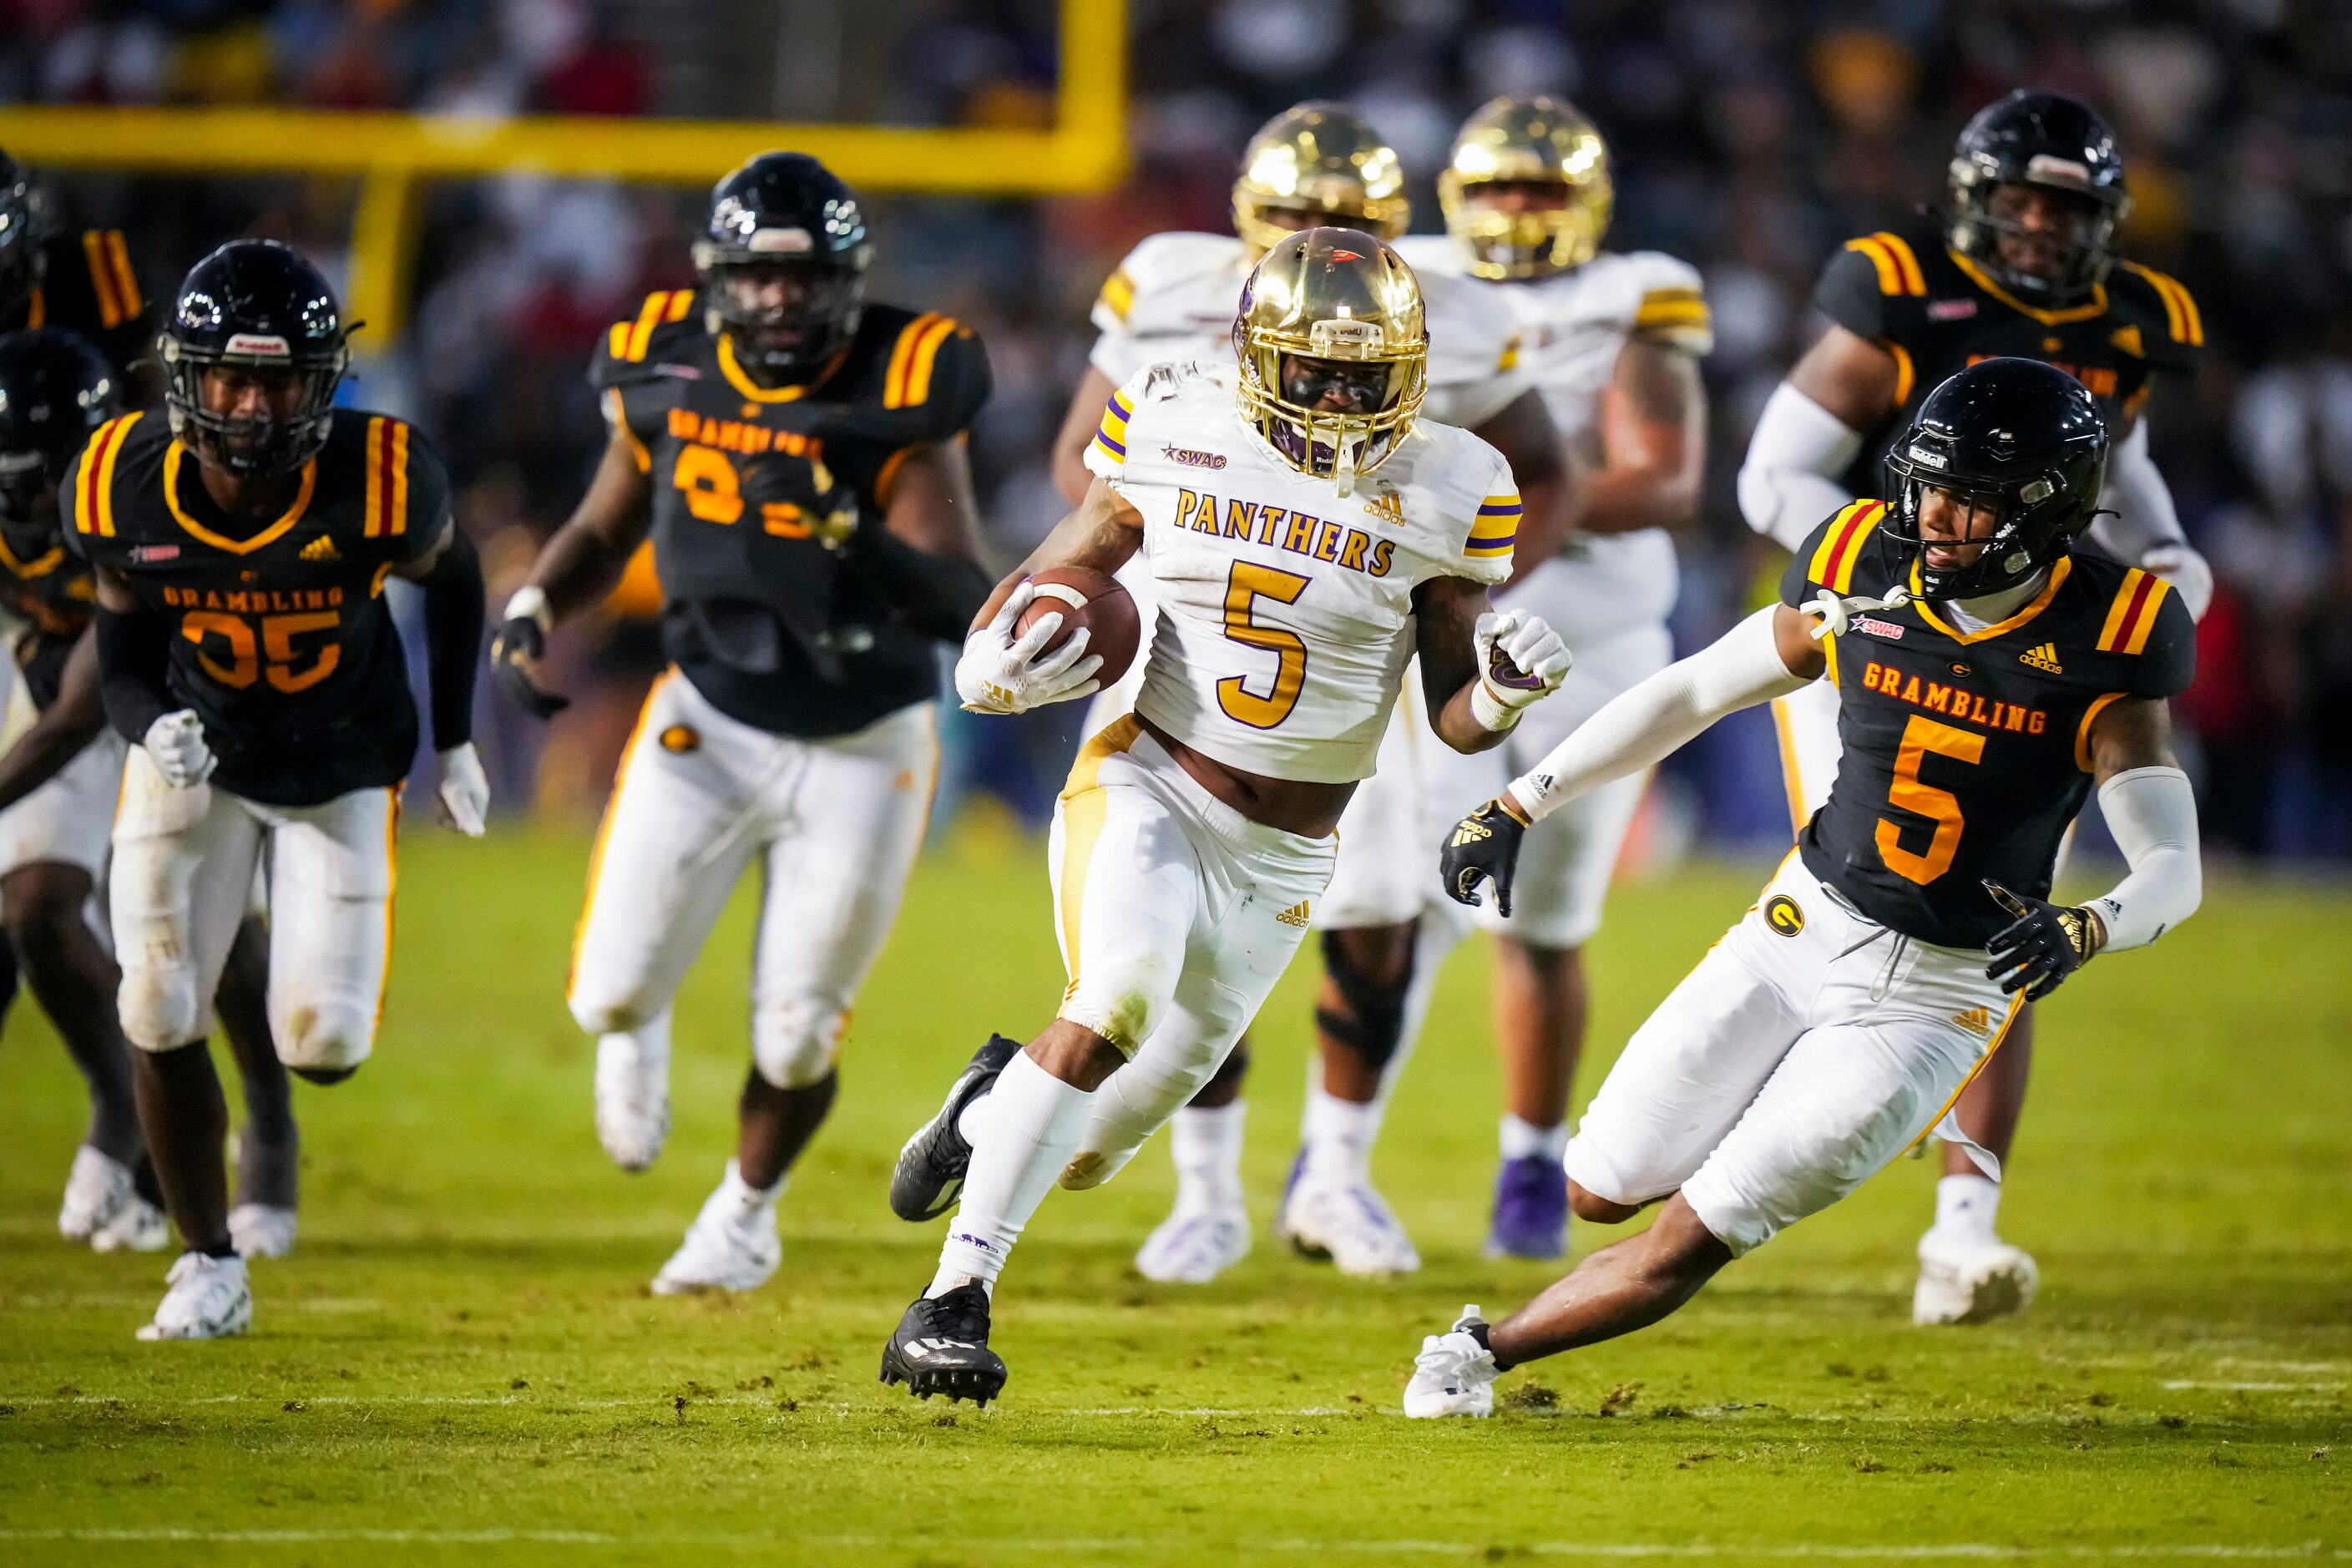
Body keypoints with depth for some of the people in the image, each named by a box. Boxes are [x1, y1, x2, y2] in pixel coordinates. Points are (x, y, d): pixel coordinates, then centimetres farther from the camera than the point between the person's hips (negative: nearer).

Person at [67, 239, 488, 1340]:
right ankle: (210, 1265, 10)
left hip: (344, 773, -1)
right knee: (158, 1021, -10)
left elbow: (453, 578, -5)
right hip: (197, 760, 1)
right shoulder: (125, 492, -23)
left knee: (321, 1049, -7)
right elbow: (123, 669, -10)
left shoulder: (379, 485, -28)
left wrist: (456, 741, 3)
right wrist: (156, 730, -33)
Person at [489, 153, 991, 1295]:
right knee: (612, 992, -8)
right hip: (708, 725, 2)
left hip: (861, 750, -2)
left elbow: (961, 603, -25)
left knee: (794, 1036, 4)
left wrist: (843, 533, -41)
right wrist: (532, 608, -10)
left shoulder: (897, 397, -19)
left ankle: (746, 1211, 36)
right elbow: (603, 533, 10)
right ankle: (632, 1030, 32)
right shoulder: (669, 374, -7)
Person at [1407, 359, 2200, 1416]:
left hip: (1932, 998, -4)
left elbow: (2175, 871, -21)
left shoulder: (2097, 654, -18)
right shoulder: (1867, 581, -8)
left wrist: (2085, 930, -44)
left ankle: (1482, 1353, 15)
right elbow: (1689, 695, 5)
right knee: (1601, 1192, 8)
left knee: (1686, 1244, -7)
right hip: (1801, 933, 4)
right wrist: (1519, 804, 3)